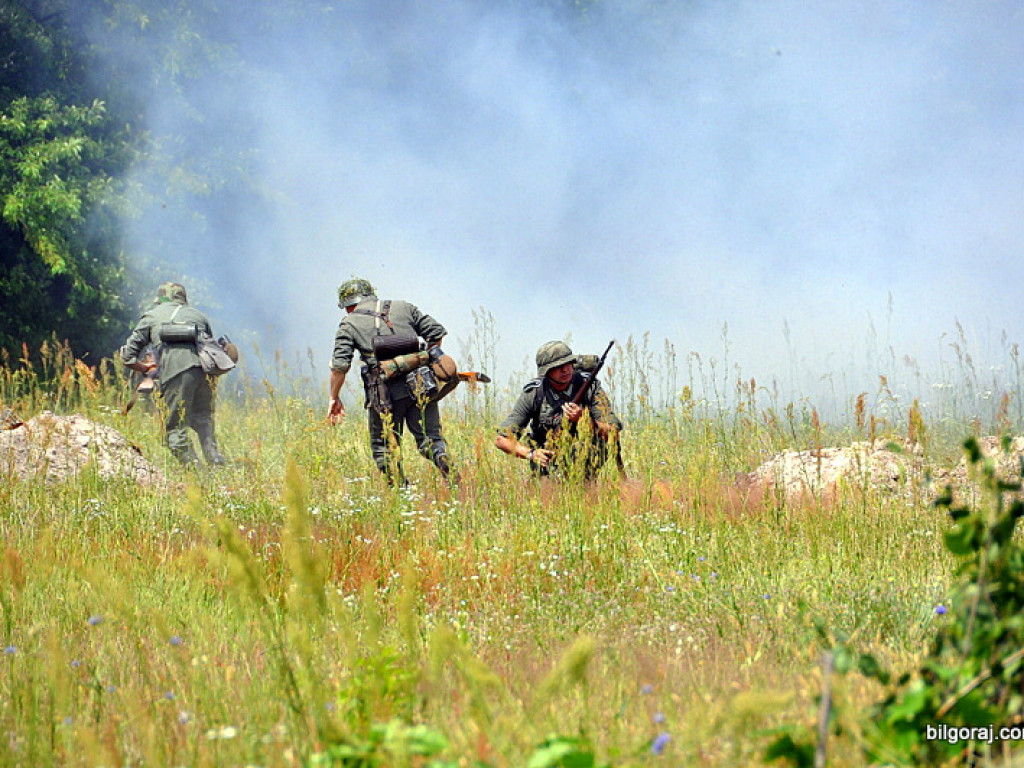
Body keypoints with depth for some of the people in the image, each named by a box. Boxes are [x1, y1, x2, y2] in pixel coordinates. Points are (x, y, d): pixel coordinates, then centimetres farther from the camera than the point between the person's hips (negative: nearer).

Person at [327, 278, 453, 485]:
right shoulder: (403, 308, 16)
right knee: (431, 438, 7)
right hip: (419, 386, 3)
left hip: (385, 392, -3)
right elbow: (437, 332, 14)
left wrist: (334, 398, 8)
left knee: (384, 446, 11)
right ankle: (453, 479, -13)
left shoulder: (349, 324, 8)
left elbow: (340, 365, -1)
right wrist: (428, 358, 29)